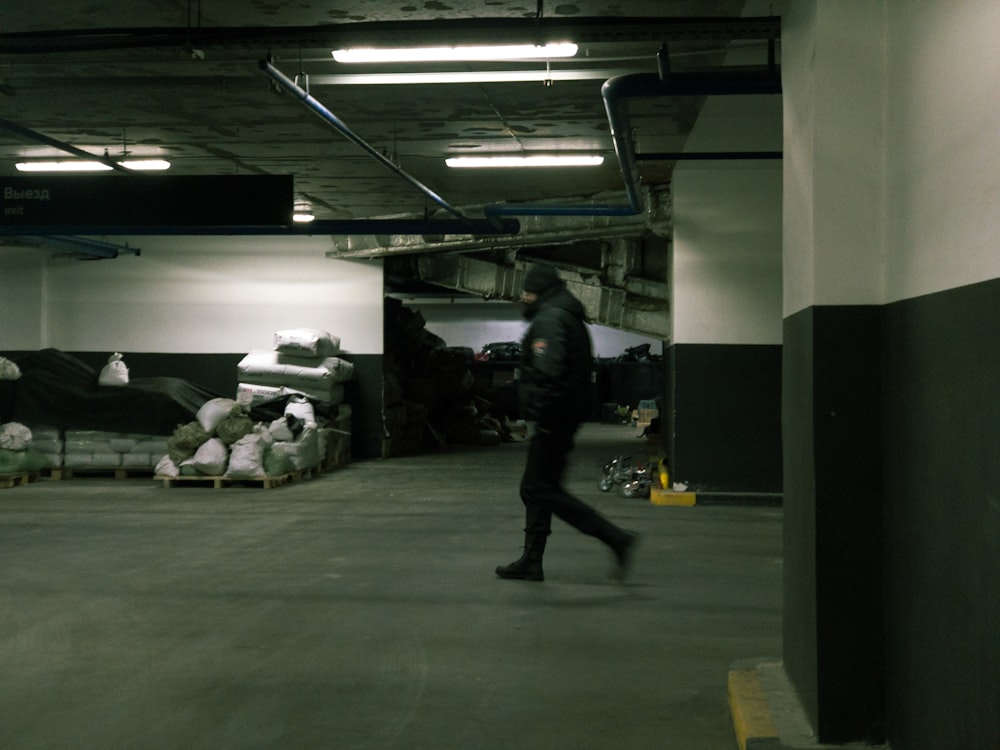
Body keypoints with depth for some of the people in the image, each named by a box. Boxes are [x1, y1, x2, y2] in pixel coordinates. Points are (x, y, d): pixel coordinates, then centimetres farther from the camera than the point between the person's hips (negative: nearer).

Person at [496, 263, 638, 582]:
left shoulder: (548, 319, -12)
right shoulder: (571, 317, 21)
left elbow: (548, 372, -25)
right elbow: (580, 370, 23)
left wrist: (542, 416, -24)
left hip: (552, 421, -11)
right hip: (568, 418, 11)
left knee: (544, 490, -9)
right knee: (534, 489, 14)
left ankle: (616, 538, -11)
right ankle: (531, 562, 17)